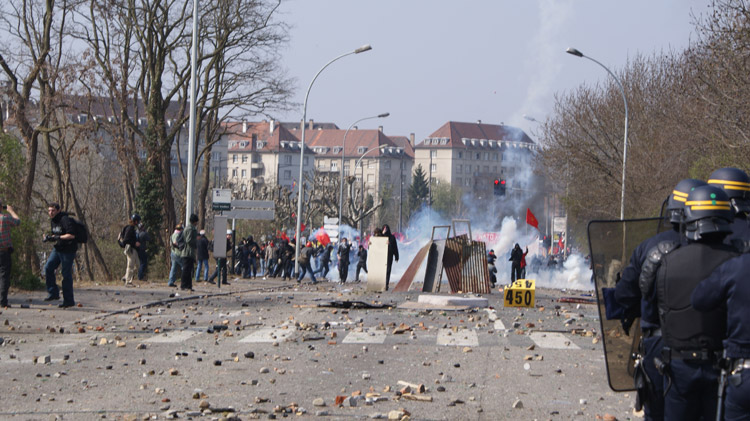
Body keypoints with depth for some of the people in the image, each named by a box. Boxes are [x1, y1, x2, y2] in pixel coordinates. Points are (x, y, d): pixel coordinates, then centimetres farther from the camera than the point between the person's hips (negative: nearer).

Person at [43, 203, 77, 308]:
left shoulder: (65, 220, -17)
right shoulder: (52, 221, 11)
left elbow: (71, 235, -24)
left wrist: (57, 237, -25)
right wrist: (49, 237, 0)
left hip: (68, 250, -8)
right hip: (57, 248, 8)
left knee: (66, 275, -3)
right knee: (48, 267, -6)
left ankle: (68, 300, 5)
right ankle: (53, 293, 2)